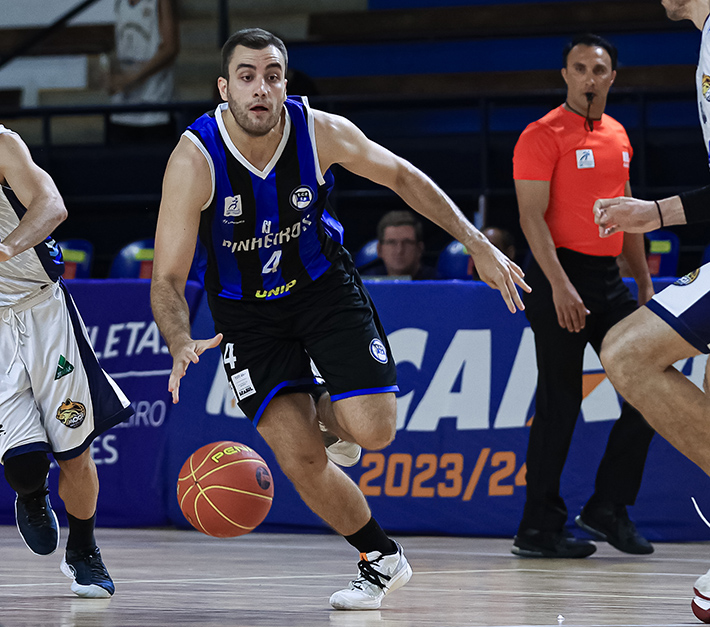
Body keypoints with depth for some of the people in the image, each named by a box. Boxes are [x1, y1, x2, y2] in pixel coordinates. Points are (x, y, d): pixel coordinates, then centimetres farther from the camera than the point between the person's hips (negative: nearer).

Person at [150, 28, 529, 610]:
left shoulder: (320, 131, -21)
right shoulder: (195, 159, -27)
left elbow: (401, 176, -2)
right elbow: (168, 281, -25)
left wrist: (479, 245, -6)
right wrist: (182, 347, -45)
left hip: (322, 285, 1)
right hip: (246, 311, -1)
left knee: (373, 430, -15)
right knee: (300, 459, -9)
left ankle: (325, 413, 22)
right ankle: (382, 559, 15)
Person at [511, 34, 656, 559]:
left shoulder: (618, 137, 15)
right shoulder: (543, 136, -8)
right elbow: (532, 216, -14)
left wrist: (644, 281, 18)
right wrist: (559, 283, -23)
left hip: (609, 279, 8)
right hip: (561, 277, -7)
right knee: (560, 404, -6)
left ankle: (608, 508, 12)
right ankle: (539, 529, 1)